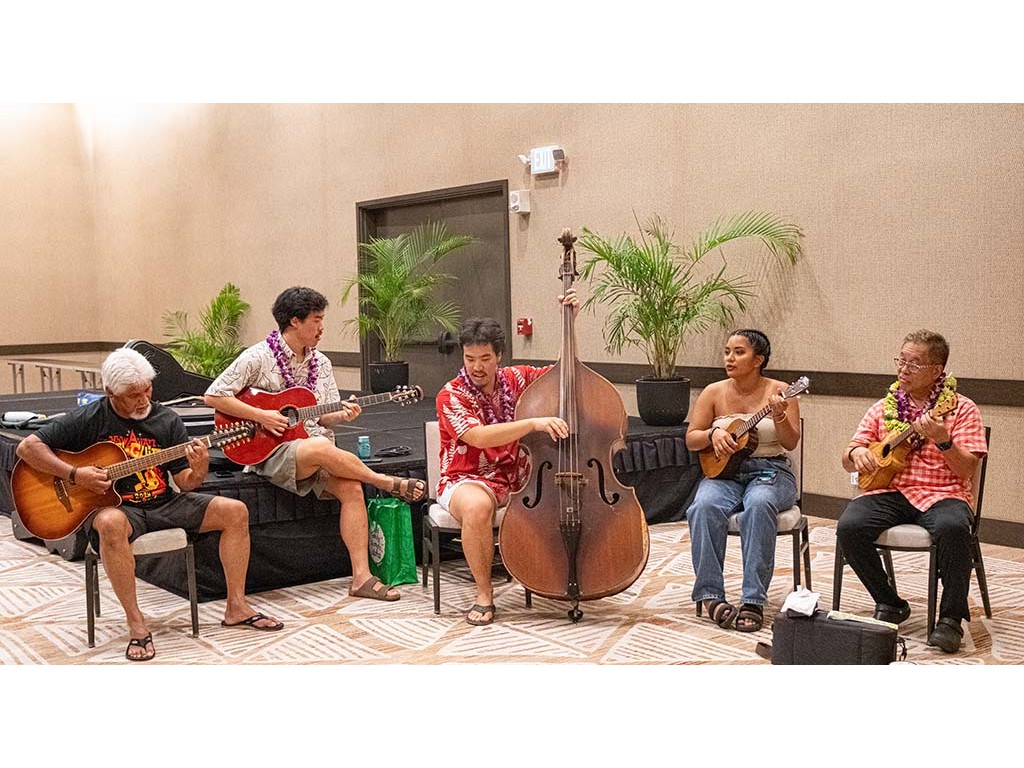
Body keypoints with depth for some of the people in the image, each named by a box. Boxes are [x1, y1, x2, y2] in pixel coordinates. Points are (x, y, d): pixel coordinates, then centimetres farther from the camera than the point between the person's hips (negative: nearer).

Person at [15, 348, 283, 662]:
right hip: (113, 506, -4)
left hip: (163, 504, 4)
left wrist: (199, 471, -22)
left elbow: (184, 484, 2)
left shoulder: (167, 421, 2)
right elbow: (27, 447, -8)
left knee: (235, 511, -10)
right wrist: (75, 475, -18)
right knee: (111, 524, -42)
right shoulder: (89, 420, -7)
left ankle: (236, 608, -3)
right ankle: (136, 625, -31)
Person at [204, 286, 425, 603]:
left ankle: (361, 577, -19)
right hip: (271, 451, -6)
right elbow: (213, 395, -12)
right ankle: (392, 484, -15)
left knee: (352, 487, -22)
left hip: (318, 448, 6)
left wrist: (342, 415, -9)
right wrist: (261, 415, -18)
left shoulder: (320, 363, 12)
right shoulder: (259, 357, -7)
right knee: (322, 448, -36)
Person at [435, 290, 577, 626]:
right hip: (468, 481, -4)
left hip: (517, 478, 5)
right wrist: (534, 423, -38)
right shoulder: (451, 396, -11)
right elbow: (479, 436, -28)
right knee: (477, 506, -41)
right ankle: (484, 595, -21)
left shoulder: (515, 378, 4)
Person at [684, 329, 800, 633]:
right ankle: (710, 594, -26)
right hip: (724, 472, 2)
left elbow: (791, 443, -7)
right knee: (704, 507, -32)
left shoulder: (779, 392, 1)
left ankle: (753, 600, -32)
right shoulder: (713, 392, 7)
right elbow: (690, 439, 7)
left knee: (758, 506, -37)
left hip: (771, 472, -2)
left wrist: (779, 416, -26)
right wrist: (713, 434, -14)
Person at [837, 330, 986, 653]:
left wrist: (943, 441, -21)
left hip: (942, 494, -3)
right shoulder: (883, 408, 15)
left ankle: (951, 617, -16)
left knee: (952, 528, -37)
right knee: (849, 526, -27)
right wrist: (856, 453, -9)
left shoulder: (962, 409, 5)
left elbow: (968, 470, -4)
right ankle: (889, 604, -4)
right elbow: (847, 462, 15)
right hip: (889, 491, 3)